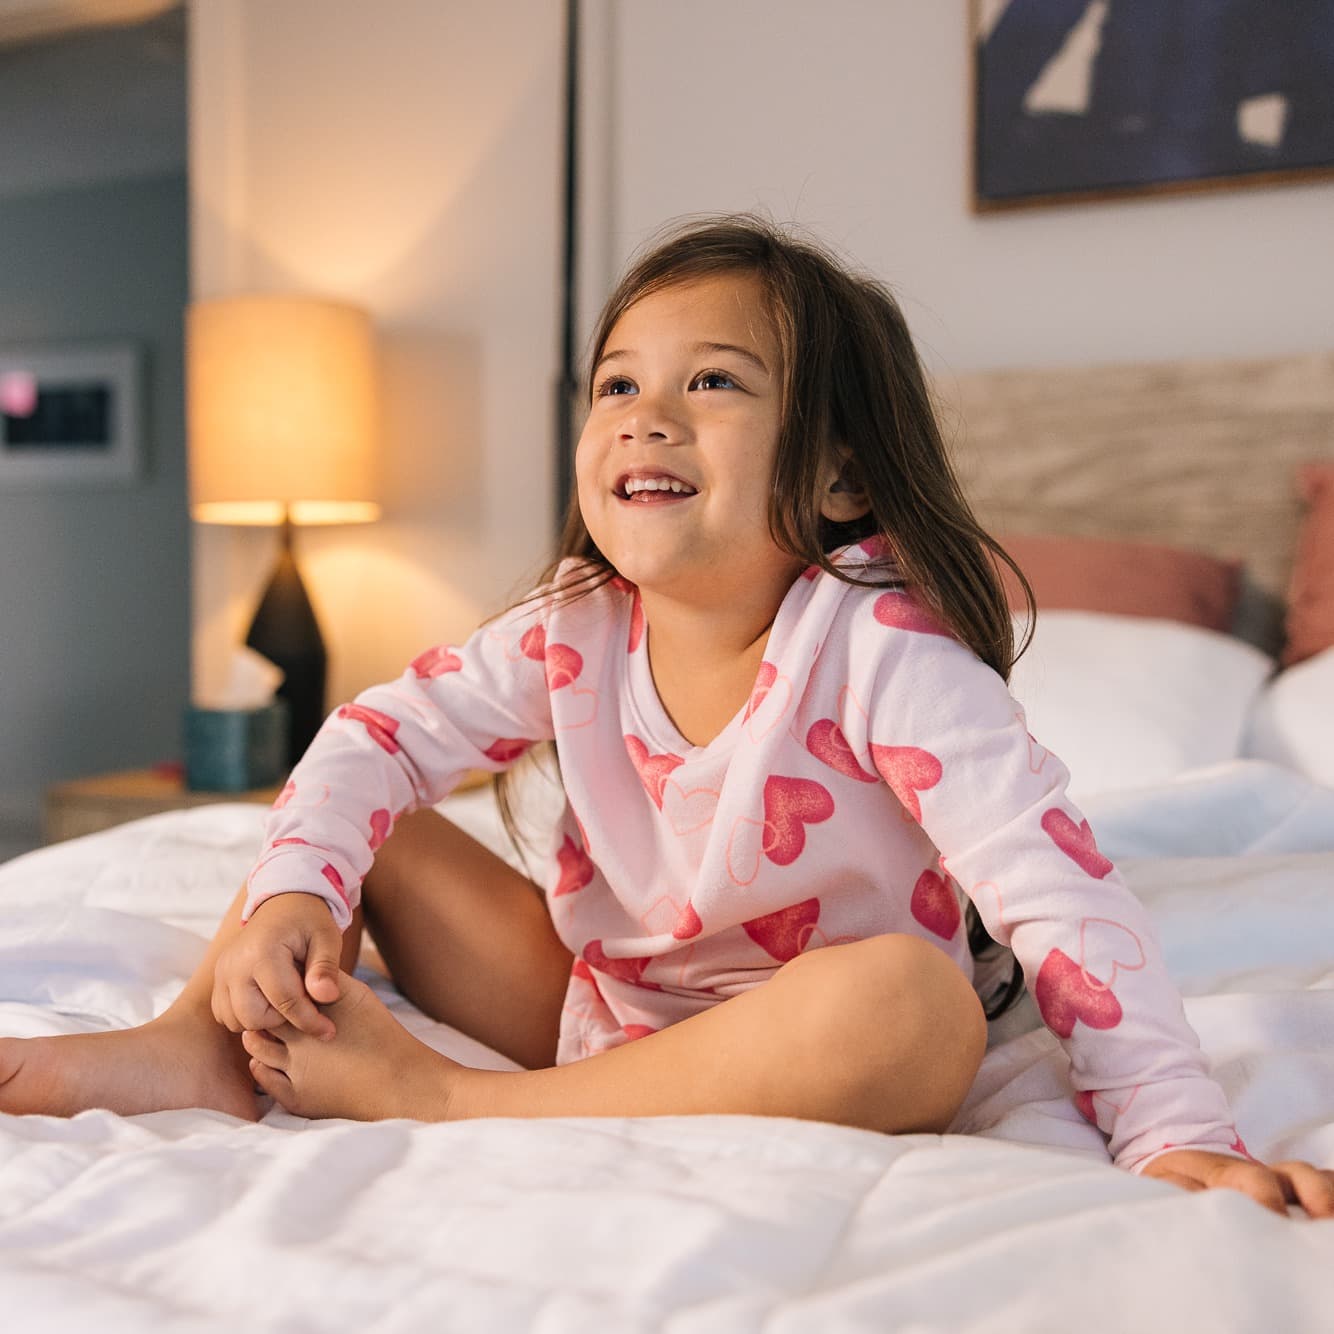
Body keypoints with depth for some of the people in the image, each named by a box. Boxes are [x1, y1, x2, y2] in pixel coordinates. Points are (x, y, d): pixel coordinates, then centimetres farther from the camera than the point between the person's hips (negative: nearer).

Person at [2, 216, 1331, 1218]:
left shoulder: (879, 647, -24)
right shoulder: (574, 628, -9)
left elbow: (1057, 885, -27)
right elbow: (383, 733, -5)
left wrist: (1179, 1134, -32)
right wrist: (292, 892, -23)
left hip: (802, 1047, -4)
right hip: (595, 1003, 5)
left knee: (915, 1004, -39)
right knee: (352, 810, 2)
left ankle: (430, 1099, -30)